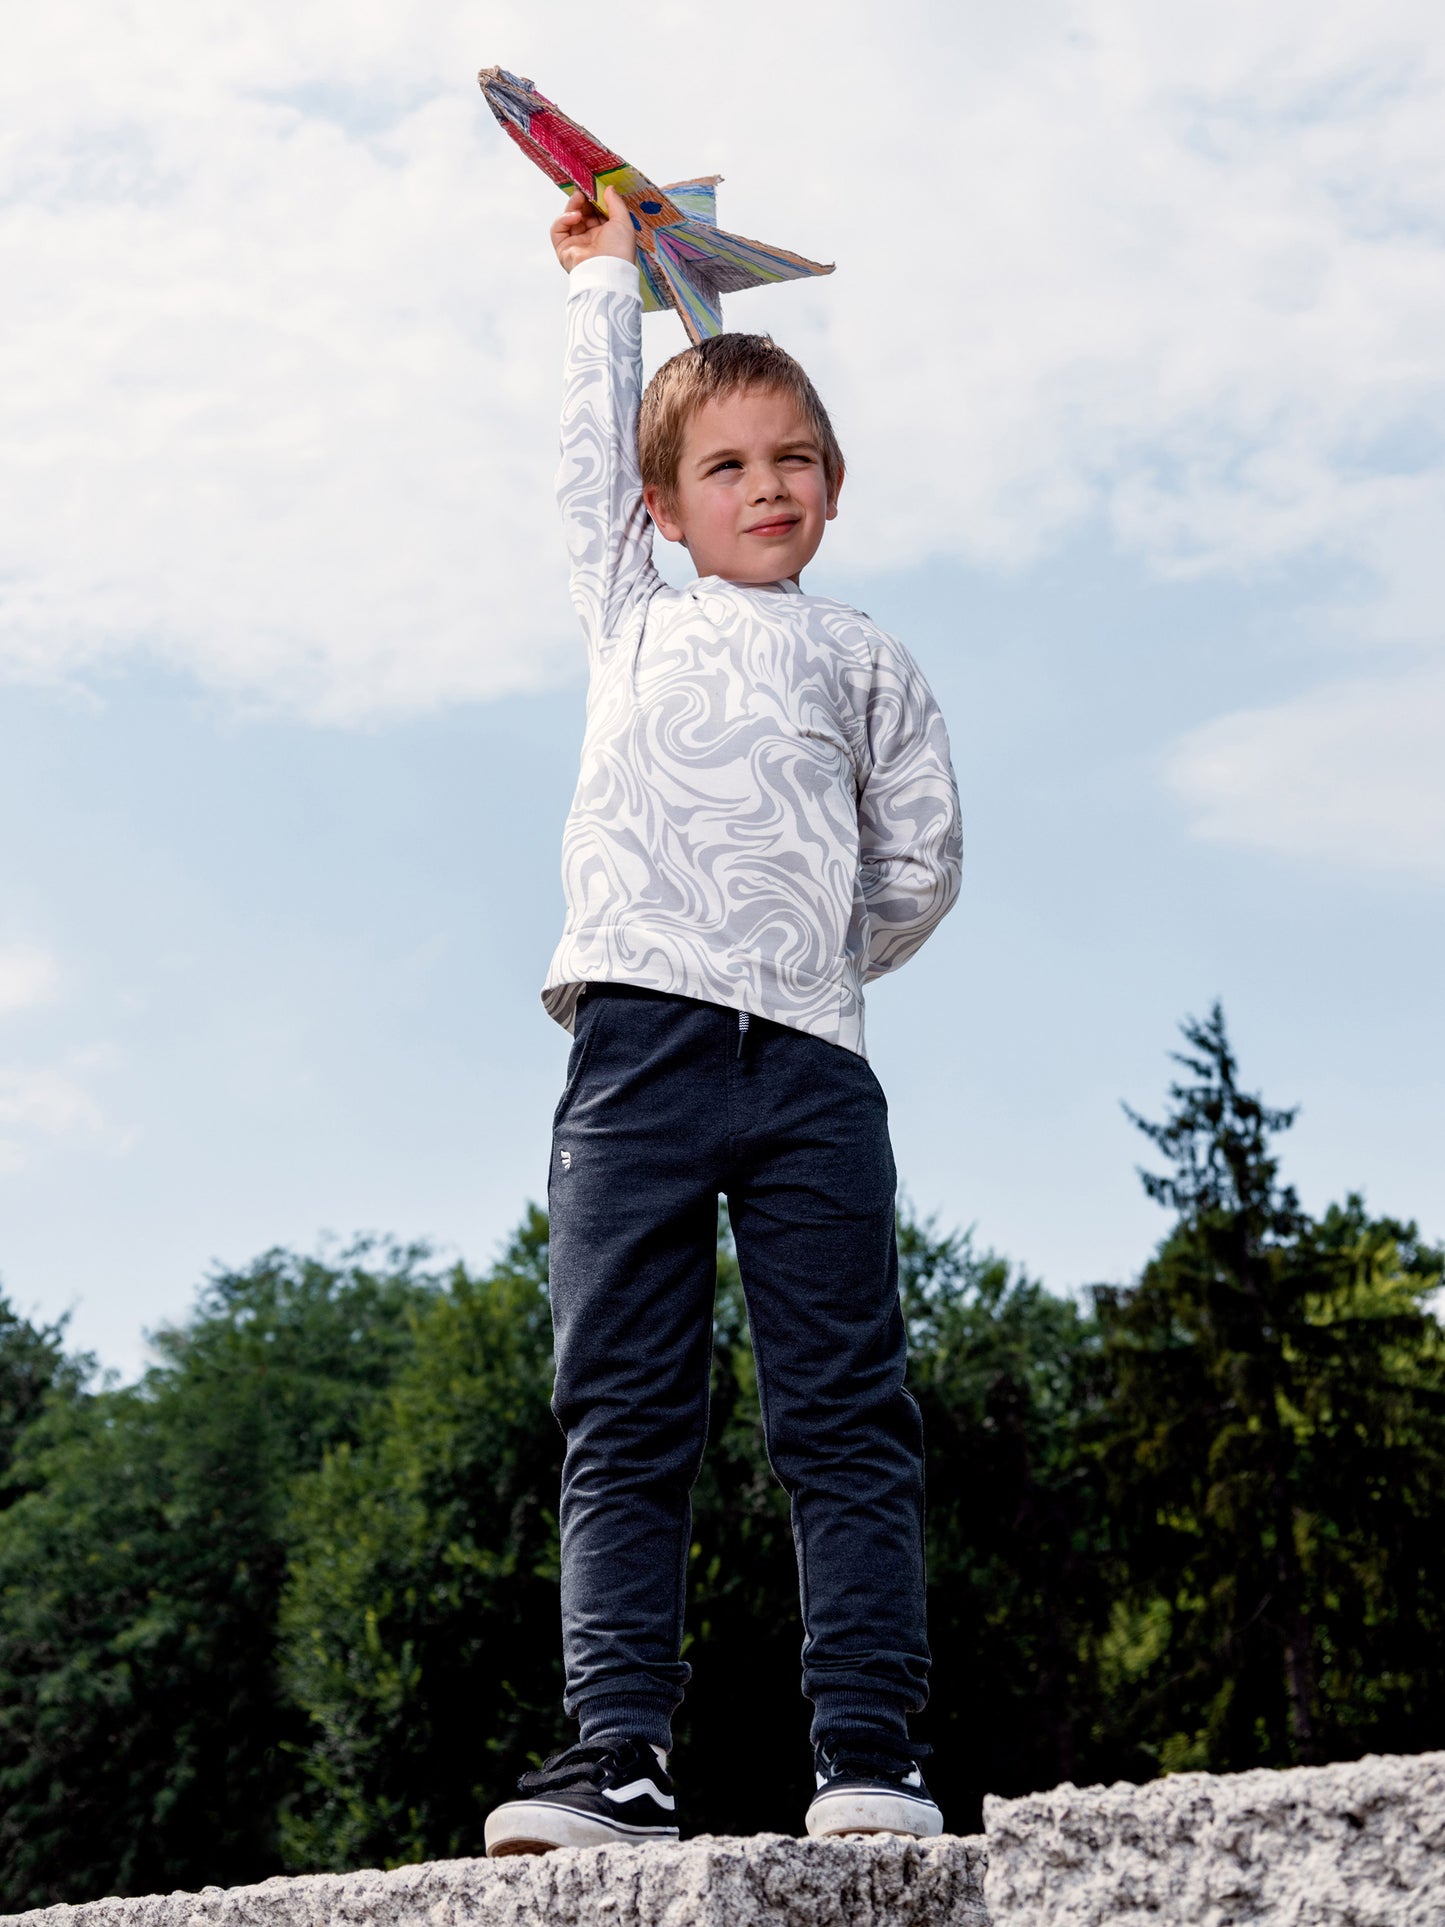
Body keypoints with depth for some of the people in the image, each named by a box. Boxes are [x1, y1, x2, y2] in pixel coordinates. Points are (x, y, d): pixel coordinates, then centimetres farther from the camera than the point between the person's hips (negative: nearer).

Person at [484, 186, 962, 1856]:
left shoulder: (863, 660, 20)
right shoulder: (632, 619, 25)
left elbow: (920, 866, 17)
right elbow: (594, 439, 33)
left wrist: (813, 967, 13)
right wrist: (608, 271, 43)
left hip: (810, 1062, -1)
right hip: (639, 1038, 1)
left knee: (846, 1420, -4)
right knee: (623, 1421, -4)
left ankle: (868, 1761, -3)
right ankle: (617, 1759, -5)